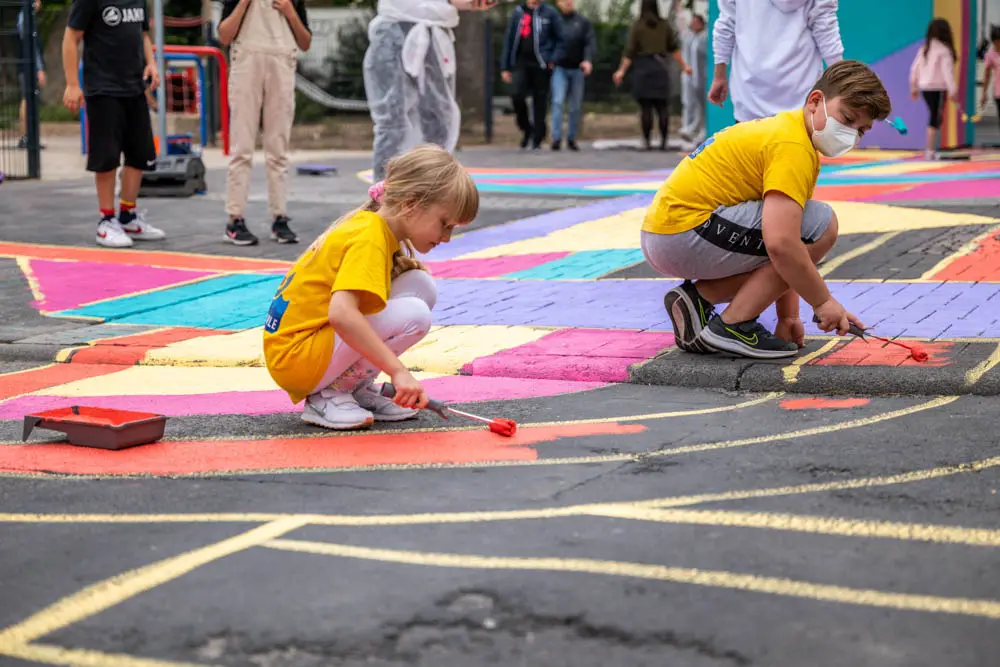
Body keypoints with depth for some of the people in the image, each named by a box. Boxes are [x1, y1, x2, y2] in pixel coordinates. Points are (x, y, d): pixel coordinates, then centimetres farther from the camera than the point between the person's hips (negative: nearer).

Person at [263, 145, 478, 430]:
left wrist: (402, 265, 1)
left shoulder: (370, 223, 9)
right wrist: (397, 371, -35)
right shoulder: (369, 238, -21)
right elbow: (341, 313, -34)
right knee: (414, 314, -24)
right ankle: (329, 396, -10)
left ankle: (358, 388, 6)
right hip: (295, 361, -10)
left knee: (421, 285, 2)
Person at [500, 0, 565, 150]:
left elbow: (560, 39, 6)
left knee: (540, 101, 2)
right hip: (521, 64, 1)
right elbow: (509, 40, 12)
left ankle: (537, 139, 13)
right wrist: (505, 67, 9)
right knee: (517, 95, -16)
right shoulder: (518, 13, 10)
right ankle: (526, 128, 7)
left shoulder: (550, 13, 3)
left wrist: (554, 60, -8)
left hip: (541, 65, -1)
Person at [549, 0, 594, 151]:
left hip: (577, 69, 2)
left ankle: (571, 138, 18)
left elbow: (590, 43, -4)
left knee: (576, 106, 6)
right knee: (558, 101, -16)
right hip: (560, 69, -1)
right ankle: (556, 139, -18)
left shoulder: (584, 22, 7)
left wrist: (588, 60, -21)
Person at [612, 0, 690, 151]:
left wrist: (622, 70, -2)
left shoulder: (637, 26, -4)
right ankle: (663, 142, -1)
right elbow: (674, 48, 11)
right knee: (662, 107, 5)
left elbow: (629, 51, -7)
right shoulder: (665, 25, 5)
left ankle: (648, 142, -4)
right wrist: (684, 65, 21)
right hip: (660, 66, 2)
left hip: (643, 67, -2)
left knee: (646, 107, -1)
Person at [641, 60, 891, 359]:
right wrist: (823, 301, -13)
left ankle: (696, 297, 11)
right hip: (686, 229, -11)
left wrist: (788, 315, 16)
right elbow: (781, 243, -26)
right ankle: (732, 327, -11)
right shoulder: (793, 146, -15)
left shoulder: (780, 129, 17)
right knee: (820, 225, -15)